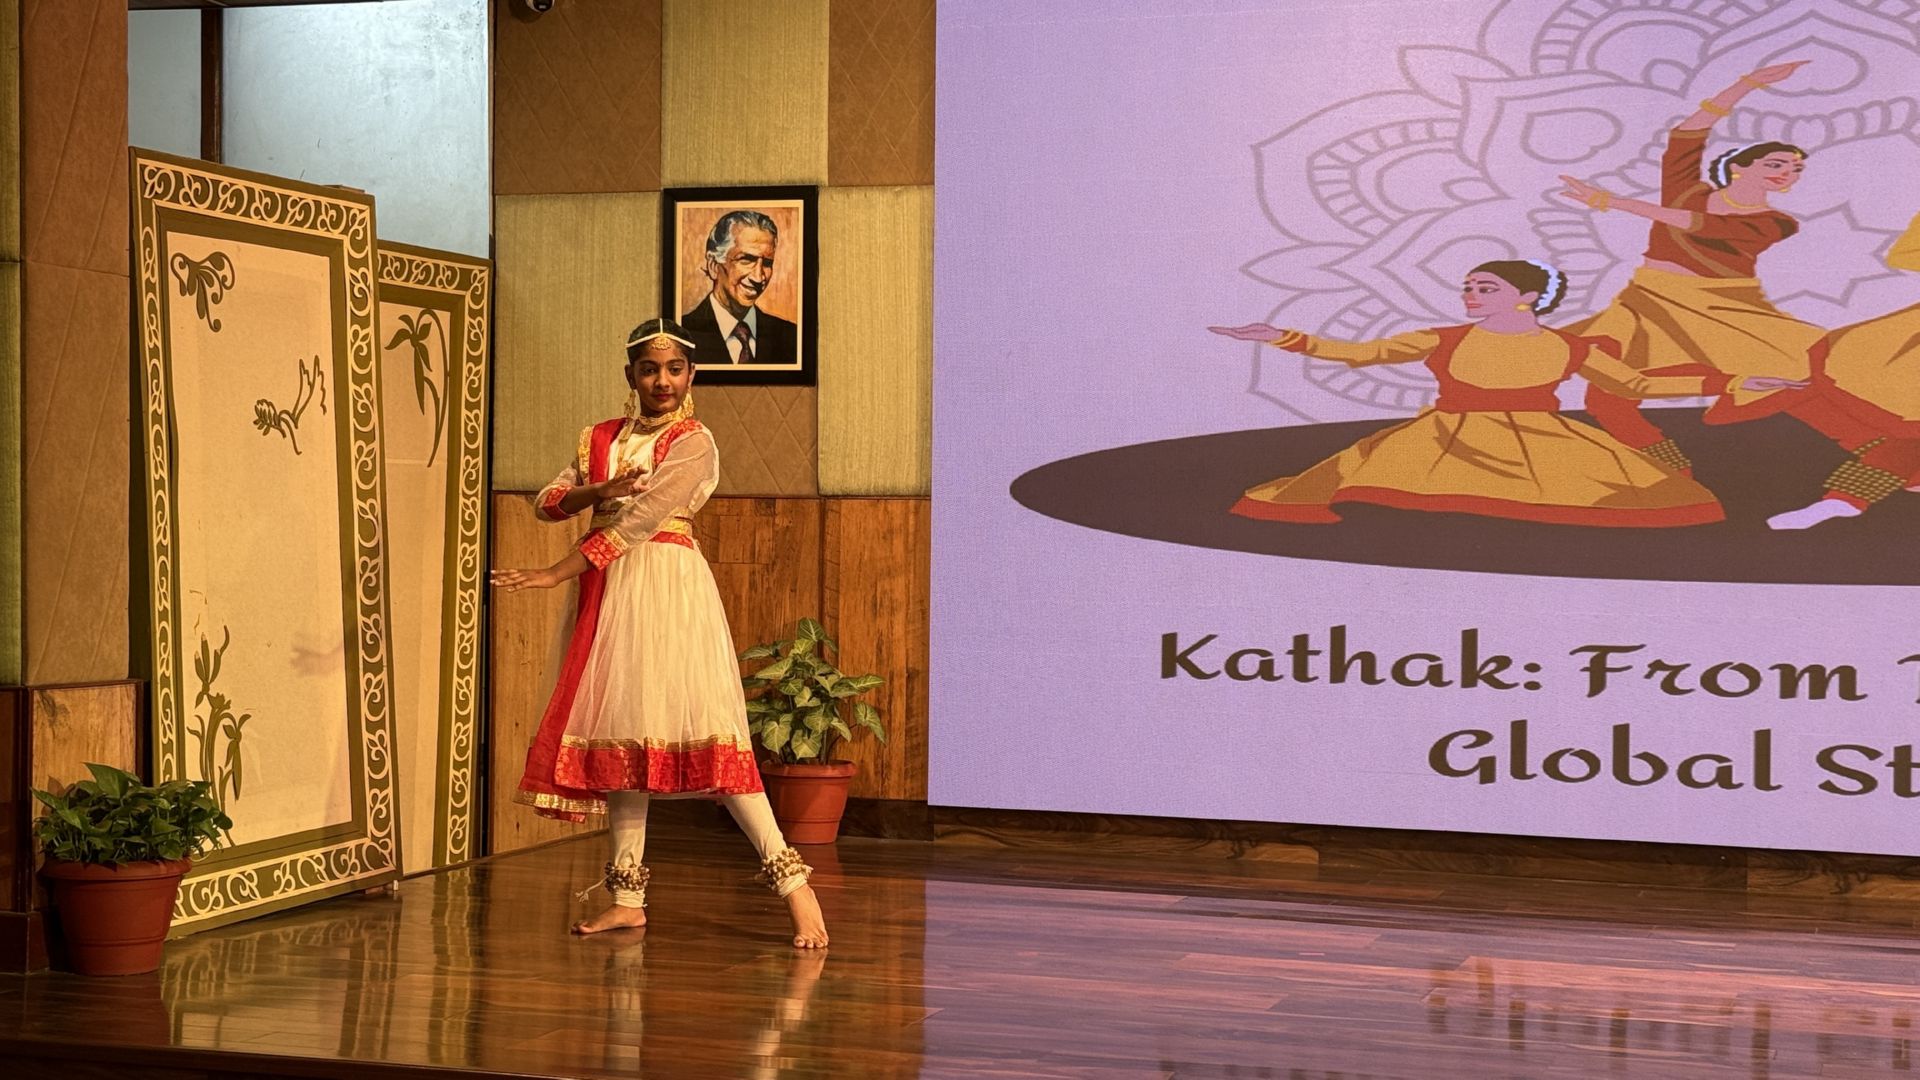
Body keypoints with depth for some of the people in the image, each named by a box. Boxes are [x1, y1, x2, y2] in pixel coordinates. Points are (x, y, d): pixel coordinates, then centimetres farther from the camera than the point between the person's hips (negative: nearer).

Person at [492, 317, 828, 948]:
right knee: (620, 736, 5)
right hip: (609, 594, 6)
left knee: (703, 732, -13)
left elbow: (639, 521, -12)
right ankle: (627, 898, 10)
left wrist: (557, 574, -13)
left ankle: (793, 885, -12)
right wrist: (602, 490, -13)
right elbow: (546, 503, 8)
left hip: (669, 591, -6)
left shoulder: (693, 443, -3)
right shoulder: (599, 439, 16)